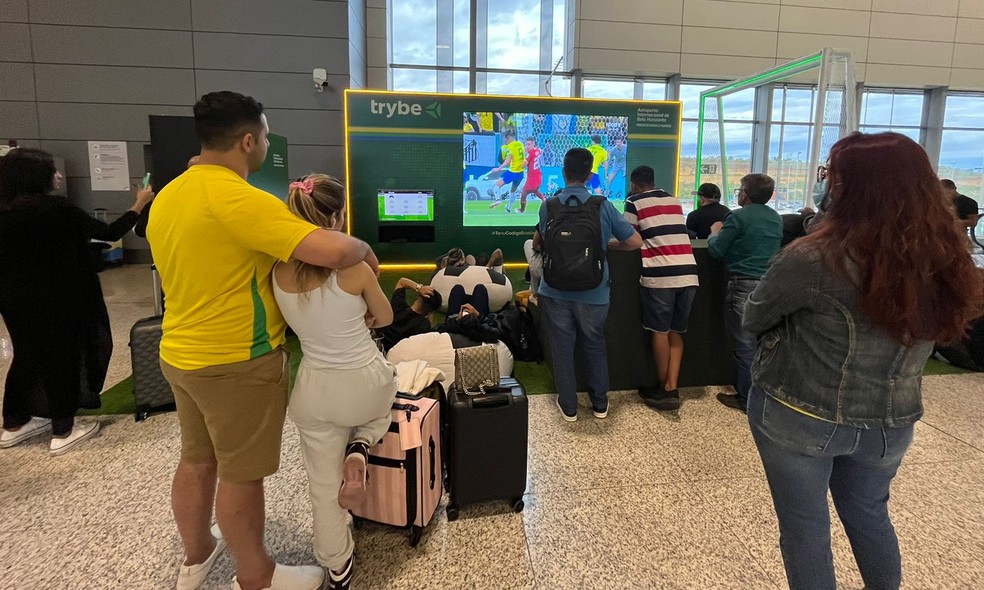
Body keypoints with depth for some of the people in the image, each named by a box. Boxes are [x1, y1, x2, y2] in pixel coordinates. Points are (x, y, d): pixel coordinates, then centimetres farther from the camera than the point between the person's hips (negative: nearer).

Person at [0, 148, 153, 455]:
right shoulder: (55, 208, -17)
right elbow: (110, 233, -12)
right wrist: (139, 204, 0)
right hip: (55, 300, -7)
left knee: (27, 356, 20)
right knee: (61, 358, 5)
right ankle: (63, 432, 13)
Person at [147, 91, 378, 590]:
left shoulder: (167, 197, 6)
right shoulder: (240, 199, -24)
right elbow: (332, 251, -33)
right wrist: (365, 249, -13)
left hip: (180, 354, 9)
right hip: (237, 362, -9)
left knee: (197, 460, 22)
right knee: (241, 473, 7)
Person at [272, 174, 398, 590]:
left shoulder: (279, 271, -7)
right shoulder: (354, 267, -20)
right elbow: (385, 318, -2)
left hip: (315, 390, 3)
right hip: (367, 383, -3)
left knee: (324, 483, 20)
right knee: (379, 407, 37)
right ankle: (359, 450, 10)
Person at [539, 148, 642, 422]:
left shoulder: (548, 206, -4)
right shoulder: (603, 206, -6)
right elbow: (635, 242, -1)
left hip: (556, 291, 0)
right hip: (593, 293, 1)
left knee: (562, 348, 12)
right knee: (595, 346, 18)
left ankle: (568, 406, 22)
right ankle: (600, 403, 30)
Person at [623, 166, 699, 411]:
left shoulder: (634, 202, 5)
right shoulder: (674, 201, 22)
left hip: (659, 274, -5)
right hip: (688, 272, 5)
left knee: (660, 331, 6)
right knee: (676, 332, 12)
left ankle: (663, 390, 15)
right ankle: (672, 389, 8)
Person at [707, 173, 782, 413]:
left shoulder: (739, 216, -9)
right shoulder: (776, 219, 12)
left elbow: (716, 250, -7)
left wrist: (715, 232, 13)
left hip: (743, 285, -7)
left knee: (744, 345, 0)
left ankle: (746, 399, 8)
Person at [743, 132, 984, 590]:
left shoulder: (814, 258, -24)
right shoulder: (947, 260, -6)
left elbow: (753, 319, -10)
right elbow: (941, 326, 12)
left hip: (799, 416, -5)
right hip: (890, 423, 5)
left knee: (804, 524, 15)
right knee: (869, 513, 28)